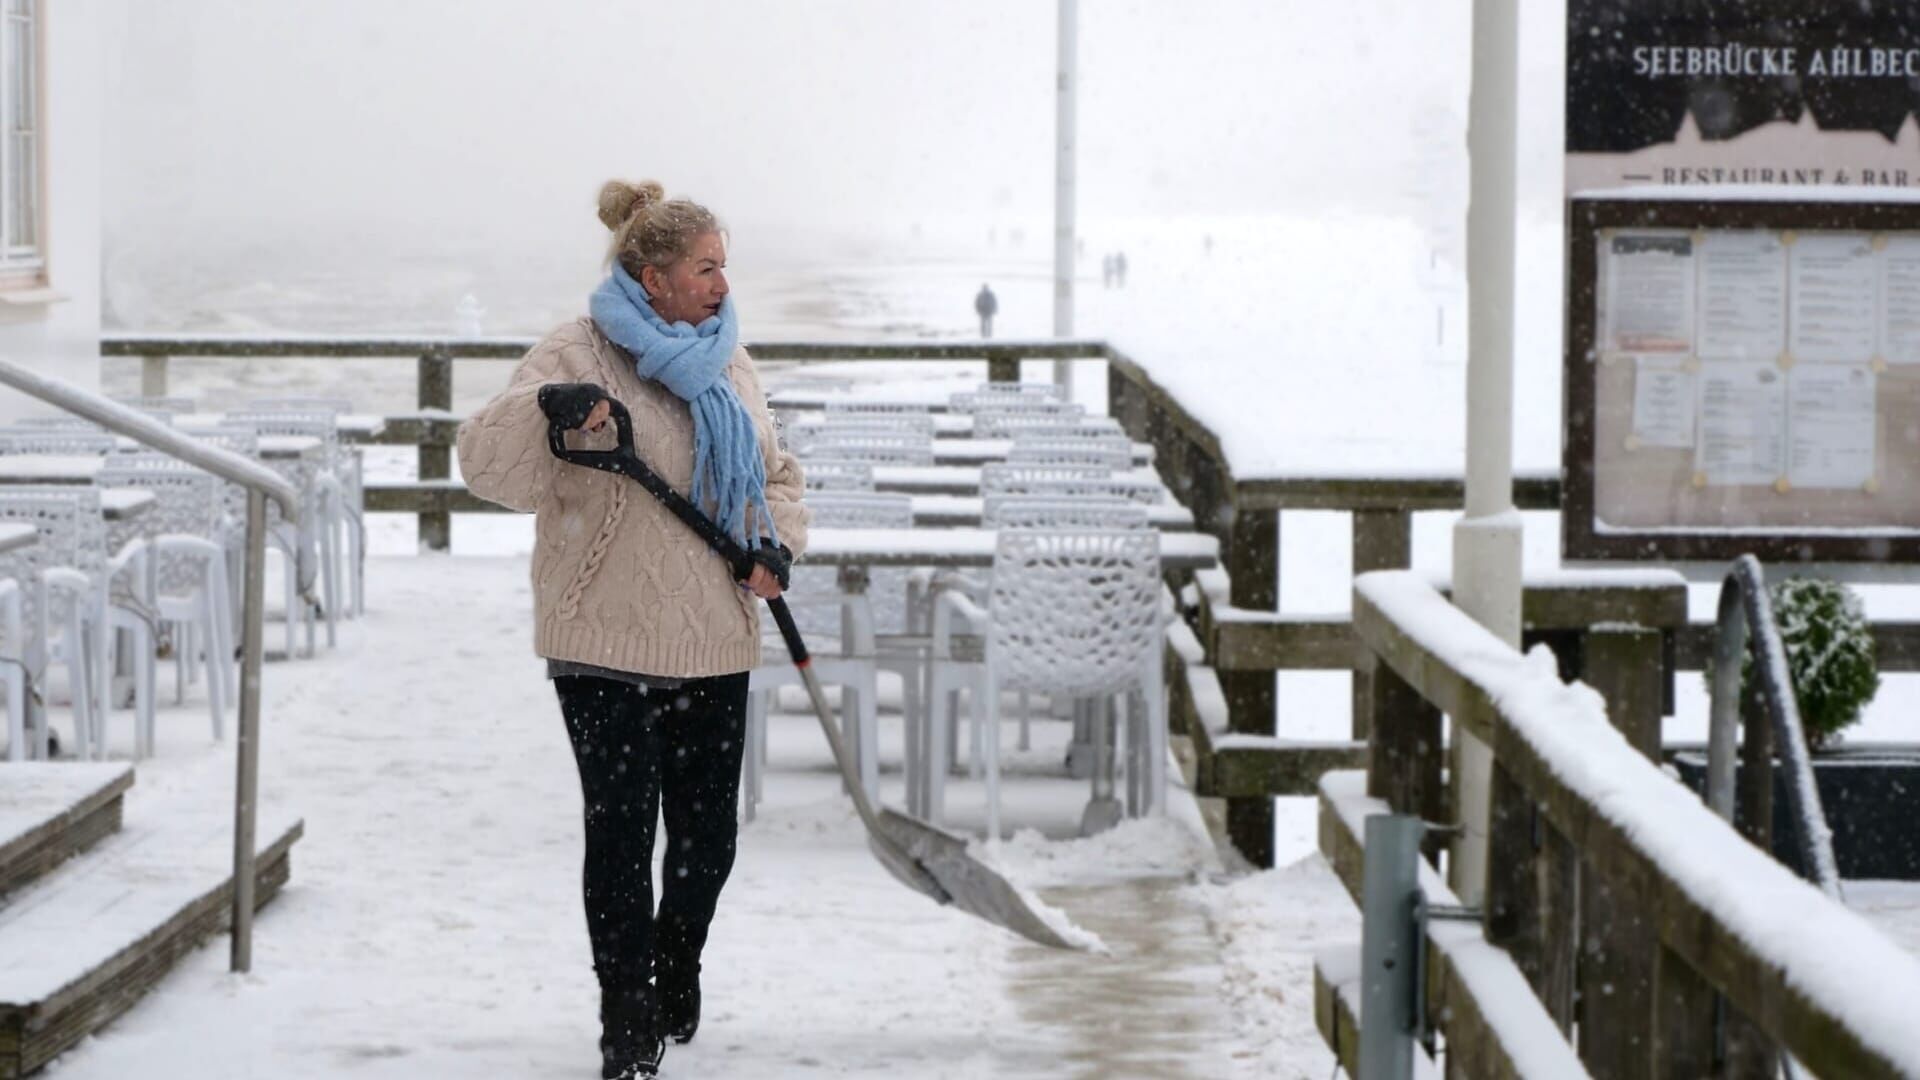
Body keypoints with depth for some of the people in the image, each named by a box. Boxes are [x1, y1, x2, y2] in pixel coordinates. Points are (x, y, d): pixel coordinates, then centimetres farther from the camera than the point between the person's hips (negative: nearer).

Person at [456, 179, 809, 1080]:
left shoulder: (726, 363, 10)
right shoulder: (577, 357, -10)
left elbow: (775, 472, 21)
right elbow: (487, 463, -19)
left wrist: (777, 541, 0)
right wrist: (547, 407, -39)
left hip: (714, 643, 5)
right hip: (608, 643, -5)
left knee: (707, 834, 11)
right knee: (620, 832, -2)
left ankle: (676, 974, 37)